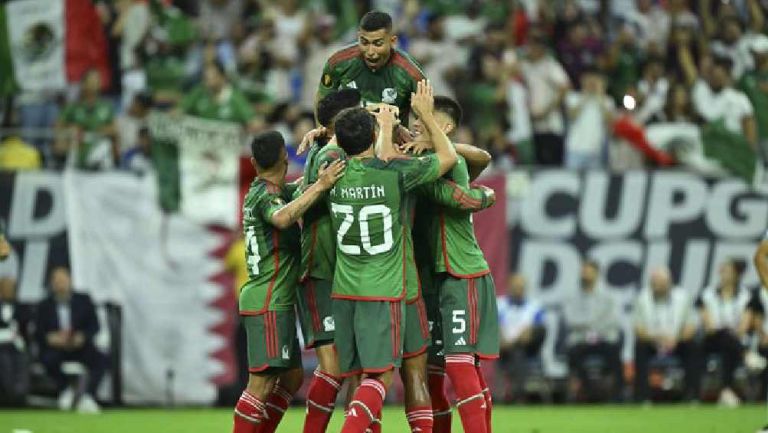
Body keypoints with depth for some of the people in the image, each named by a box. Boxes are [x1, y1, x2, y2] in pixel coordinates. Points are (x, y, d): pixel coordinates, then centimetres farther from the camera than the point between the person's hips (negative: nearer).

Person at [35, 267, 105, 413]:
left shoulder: (84, 301, 8)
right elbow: (38, 333, 2)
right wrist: (50, 338, -20)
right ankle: (64, 390, -8)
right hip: (55, 348, 0)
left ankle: (88, 397, -36)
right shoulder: (44, 306, 8)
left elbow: (94, 325, 1)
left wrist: (83, 336, -20)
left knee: (100, 360, -30)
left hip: (80, 345, 0)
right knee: (49, 360, -35)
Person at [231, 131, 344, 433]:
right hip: (268, 303, -10)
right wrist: (320, 186, -38)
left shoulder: (260, 191, 16)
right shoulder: (267, 195, -13)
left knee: (292, 377, 13)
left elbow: (302, 184, 30)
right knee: (262, 382, -13)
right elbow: (282, 218, -37)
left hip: (278, 303, 10)